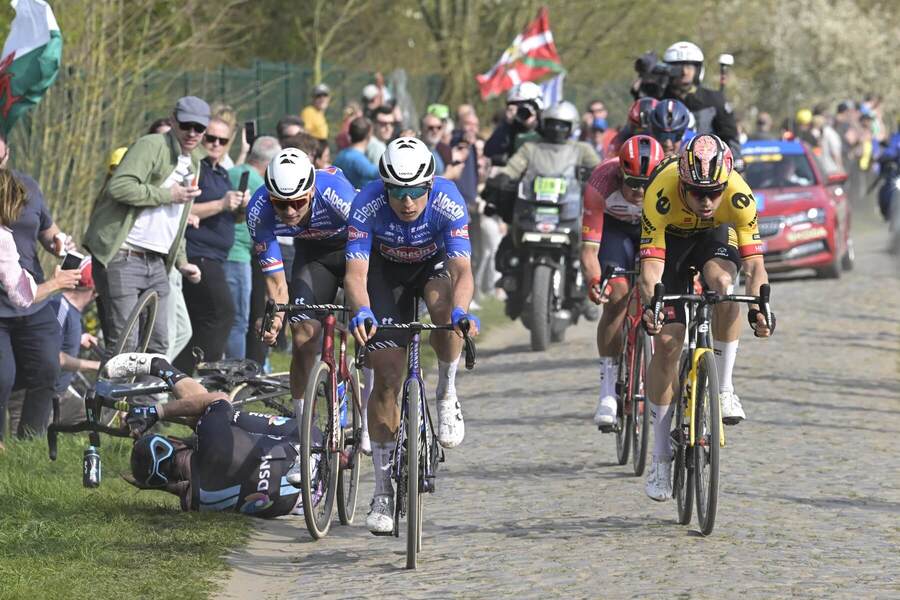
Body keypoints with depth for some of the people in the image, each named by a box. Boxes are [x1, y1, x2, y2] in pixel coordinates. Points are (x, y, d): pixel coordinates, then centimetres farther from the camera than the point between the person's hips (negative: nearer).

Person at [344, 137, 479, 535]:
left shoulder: (448, 203, -33)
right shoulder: (367, 205, -31)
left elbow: (462, 271, -39)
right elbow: (355, 273, -36)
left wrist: (461, 311, -60)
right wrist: (362, 312, -57)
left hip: (434, 263, 0)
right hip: (386, 271, 0)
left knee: (444, 305, -37)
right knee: (387, 378, -9)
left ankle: (447, 396, -10)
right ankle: (383, 491, 1)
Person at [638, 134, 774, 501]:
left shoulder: (738, 195, -34)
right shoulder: (661, 195, -38)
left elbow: (754, 263, -34)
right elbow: (651, 265, -41)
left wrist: (759, 306, -51)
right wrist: (650, 304, -59)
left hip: (714, 236, 1)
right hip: (670, 237, -1)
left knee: (724, 285, -34)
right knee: (666, 342, -10)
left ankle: (724, 389, -16)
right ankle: (660, 457, 0)